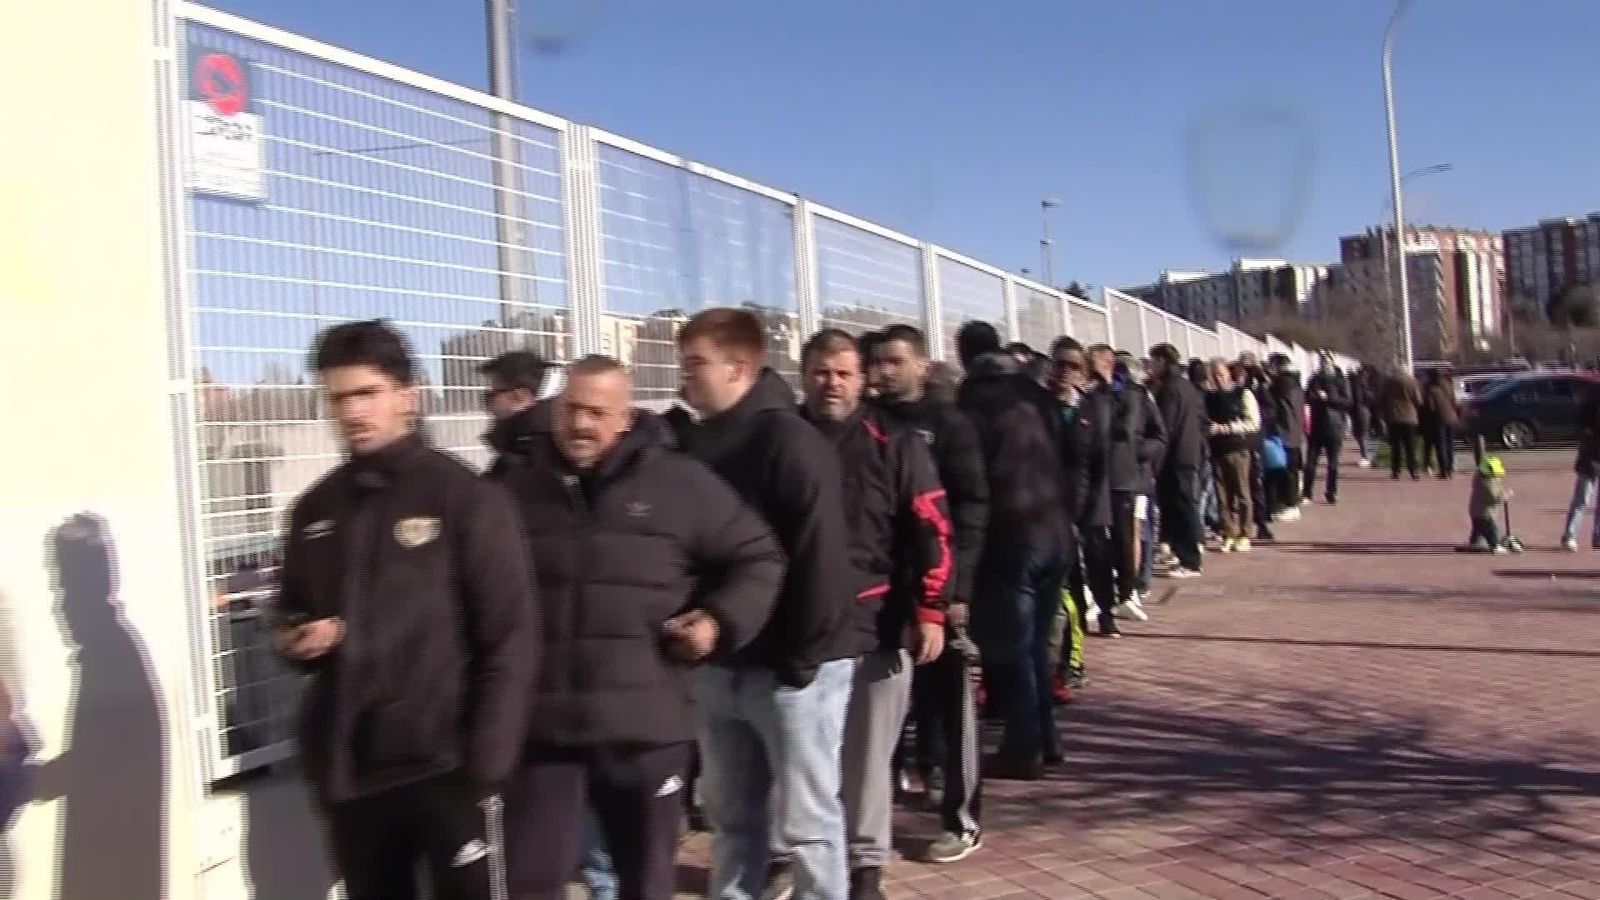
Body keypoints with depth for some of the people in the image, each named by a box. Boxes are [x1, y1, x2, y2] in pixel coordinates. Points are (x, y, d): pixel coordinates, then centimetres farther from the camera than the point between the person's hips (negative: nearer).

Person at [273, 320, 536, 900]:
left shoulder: (466, 498, -7)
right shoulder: (315, 510, 10)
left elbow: (509, 640, -9)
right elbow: (290, 613, 23)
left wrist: (485, 765, -14)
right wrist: (292, 639, -1)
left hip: (444, 766, -5)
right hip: (347, 771, 5)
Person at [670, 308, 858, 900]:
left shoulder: (788, 441, -14)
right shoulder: (692, 443, 8)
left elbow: (820, 556, -19)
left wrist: (805, 655, -18)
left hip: (789, 667, -7)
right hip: (719, 666, 7)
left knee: (805, 822, 5)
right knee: (730, 814, 18)